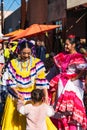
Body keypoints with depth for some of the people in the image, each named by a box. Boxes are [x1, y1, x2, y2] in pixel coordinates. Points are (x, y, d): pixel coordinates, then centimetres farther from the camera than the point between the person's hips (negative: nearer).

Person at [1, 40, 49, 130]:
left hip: (32, 99, -1)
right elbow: (9, 80, -2)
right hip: (15, 98, 2)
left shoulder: (37, 63, -8)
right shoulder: (13, 63, -3)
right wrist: (17, 93, -15)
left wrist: (46, 95, -24)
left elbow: (42, 80, -14)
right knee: (14, 121, 11)